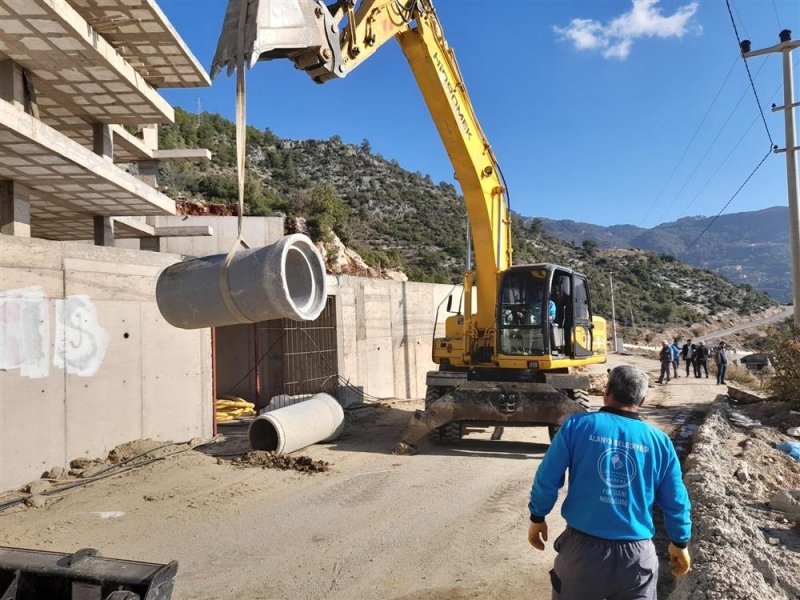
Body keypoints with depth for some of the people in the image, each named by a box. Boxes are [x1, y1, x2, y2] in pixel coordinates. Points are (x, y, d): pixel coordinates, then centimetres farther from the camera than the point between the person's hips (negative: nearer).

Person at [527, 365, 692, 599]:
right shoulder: (660, 441, -2)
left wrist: (537, 518, 9)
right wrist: (680, 543, 21)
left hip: (582, 547, -1)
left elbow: (547, 479, -6)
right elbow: (676, 502, 5)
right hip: (637, 554, 1)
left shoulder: (577, 425, -8)